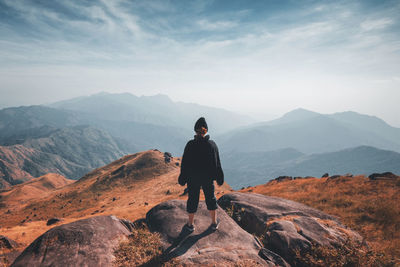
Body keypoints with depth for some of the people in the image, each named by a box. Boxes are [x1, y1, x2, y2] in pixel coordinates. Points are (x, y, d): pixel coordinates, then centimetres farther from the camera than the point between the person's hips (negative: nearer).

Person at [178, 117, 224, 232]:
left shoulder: (190, 145, -17)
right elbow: (217, 164, -4)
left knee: (192, 199, 13)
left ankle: (190, 224, 28)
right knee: (210, 198, 19)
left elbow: (184, 163, -10)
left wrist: (183, 179, 1)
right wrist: (219, 179, 8)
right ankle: (214, 223, 31)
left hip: (193, 178, -1)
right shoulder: (212, 145, -11)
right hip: (208, 178, 2)